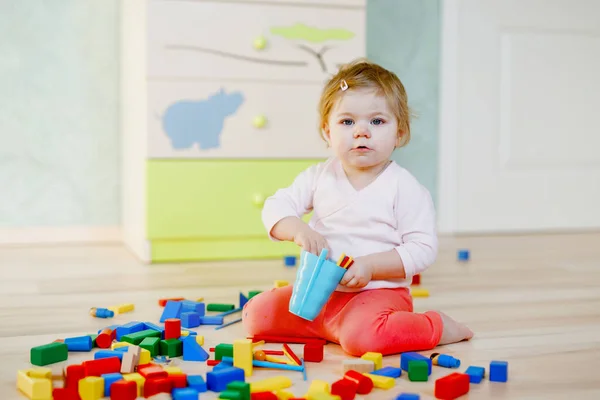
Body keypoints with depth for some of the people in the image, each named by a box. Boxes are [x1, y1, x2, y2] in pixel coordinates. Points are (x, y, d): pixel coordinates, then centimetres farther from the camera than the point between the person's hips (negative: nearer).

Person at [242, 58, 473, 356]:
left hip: (378, 292, -5)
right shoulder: (319, 176, 2)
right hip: (319, 291, 6)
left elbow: (423, 248, -14)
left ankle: (438, 327, -6)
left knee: (361, 337, -35)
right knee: (255, 315, 1)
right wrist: (298, 230, -21)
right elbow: (277, 206, 0)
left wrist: (370, 265, -24)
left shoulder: (404, 187, -11)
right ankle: (329, 327, 20)